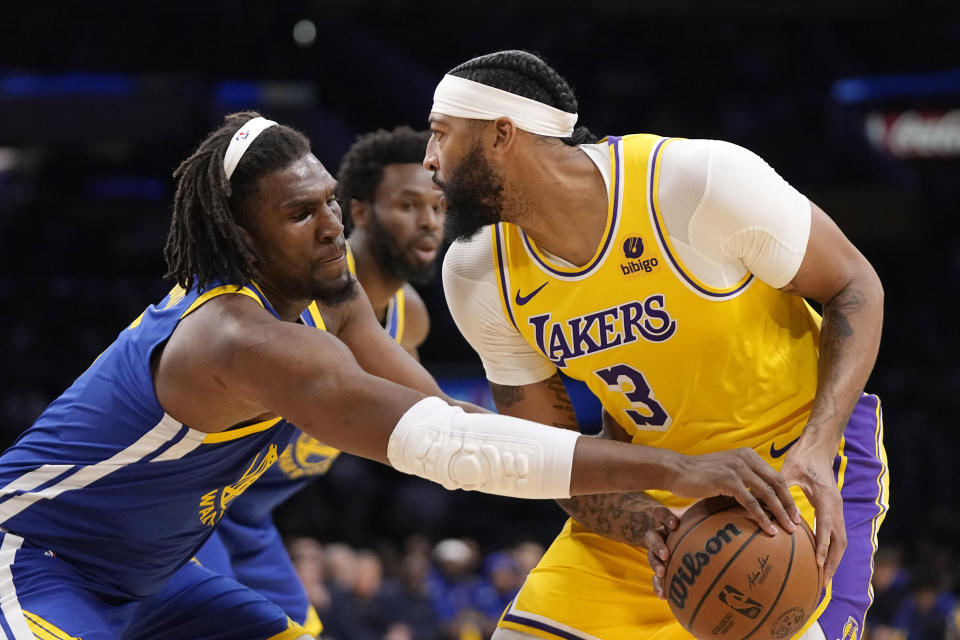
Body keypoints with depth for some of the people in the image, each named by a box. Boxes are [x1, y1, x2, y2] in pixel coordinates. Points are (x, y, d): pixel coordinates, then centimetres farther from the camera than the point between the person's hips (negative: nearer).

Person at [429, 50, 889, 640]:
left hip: (797, 462, -5)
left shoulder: (701, 180, -26)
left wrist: (817, 449, -28)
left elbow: (855, 288, -14)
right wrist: (648, 530, -25)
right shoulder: (477, 276, -10)